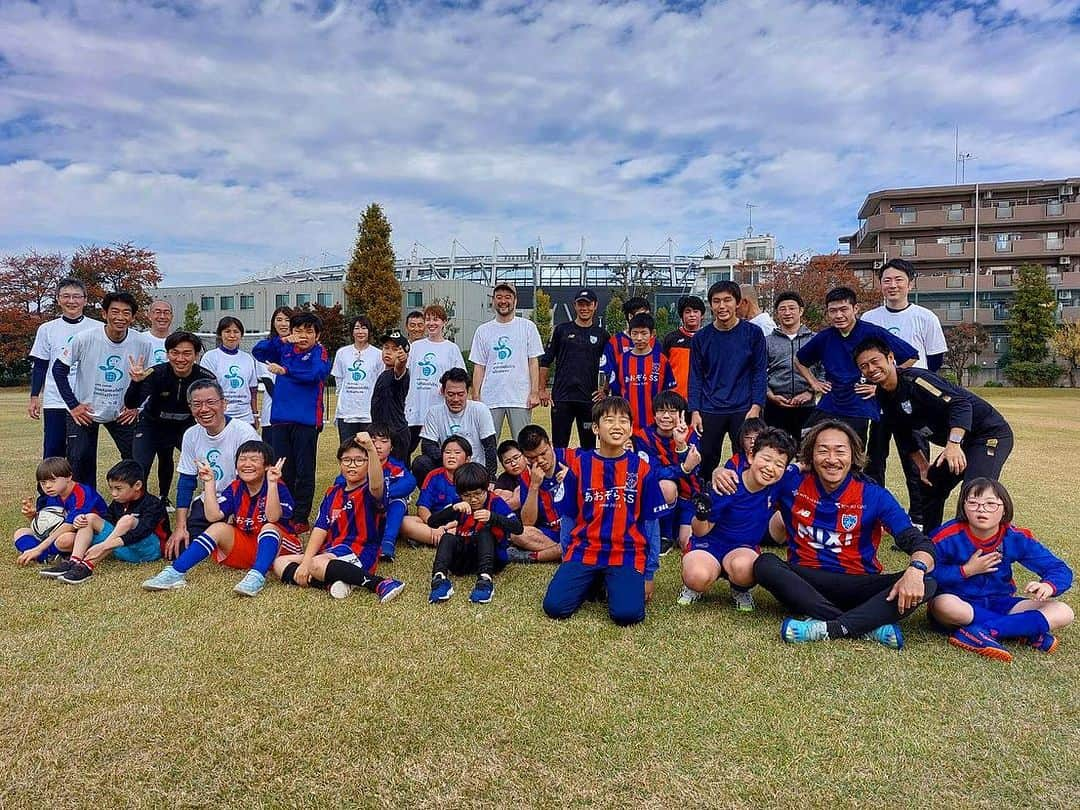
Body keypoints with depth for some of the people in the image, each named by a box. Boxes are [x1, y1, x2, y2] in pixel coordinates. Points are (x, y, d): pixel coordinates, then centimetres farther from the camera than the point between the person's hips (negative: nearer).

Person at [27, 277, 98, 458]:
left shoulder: (97, 329, 3)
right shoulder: (47, 329, 6)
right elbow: (39, 366, 9)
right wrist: (34, 398, 3)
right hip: (55, 402, 1)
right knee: (52, 454, 4)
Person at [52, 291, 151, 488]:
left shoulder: (142, 343, -12)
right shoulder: (85, 338, -18)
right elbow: (59, 368, -7)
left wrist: (136, 406, -2)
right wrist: (73, 405, -10)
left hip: (122, 413, 2)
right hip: (83, 411, -2)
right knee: (79, 461, -3)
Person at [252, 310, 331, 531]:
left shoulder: (319, 352, -1)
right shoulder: (284, 350, 13)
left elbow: (314, 373, -19)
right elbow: (258, 351, 9)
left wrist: (286, 370, -21)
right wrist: (282, 339, -2)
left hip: (306, 420, -4)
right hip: (281, 419, 5)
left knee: (304, 472, 2)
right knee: (283, 471, 10)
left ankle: (301, 518, 11)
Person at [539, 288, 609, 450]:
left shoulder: (602, 334, 8)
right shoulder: (561, 330, 5)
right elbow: (545, 361, 6)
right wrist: (542, 389, 0)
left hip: (589, 399, 1)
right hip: (561, 397, -1)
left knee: (589, 446, 7)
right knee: (559, 445, 4)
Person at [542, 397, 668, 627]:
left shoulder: (641, 468, 0)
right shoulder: (579, 465, 1)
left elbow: (650, 523, 4)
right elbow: (567, 518, 9)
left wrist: (649, 574, 4)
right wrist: (567, 560, 8)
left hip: (628, 554, -1)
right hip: (584, 551, 1)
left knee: (627, 614, -24)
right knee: (555, 606, -16)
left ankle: (613, 584, 11)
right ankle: (593, 582, 14)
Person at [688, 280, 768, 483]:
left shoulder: (753, 333, 0)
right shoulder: (701, 337, 4)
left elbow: (759, 373, 1)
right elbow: (696, 377, 6)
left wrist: (756, 407, -9)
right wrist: (694, 411, -2)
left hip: (743, 409, -1)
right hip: (710, 411, 1)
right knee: (706, 461, 7)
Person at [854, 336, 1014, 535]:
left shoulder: (914, 380, -24)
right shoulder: (884, 398, 3)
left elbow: (960, 403, -34)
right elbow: (904, 437, 15)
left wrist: (953, 444, -44)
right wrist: (923, 466, 8)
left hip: (991, 432, -9)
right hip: (962, 442, 10)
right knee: (929, 486, 15)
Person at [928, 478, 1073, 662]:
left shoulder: (1016, 538, -6)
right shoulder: (949, 537, -17)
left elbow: (1061, 570, -5)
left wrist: (1048, 586, -28)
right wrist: (966, 570, -19)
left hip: (1000, 603, 4)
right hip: (961, 603, -4)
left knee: (1063, 613, -13)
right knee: (943, 605, -40)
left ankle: (981, 633, -23)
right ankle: (1029, 631, -22)